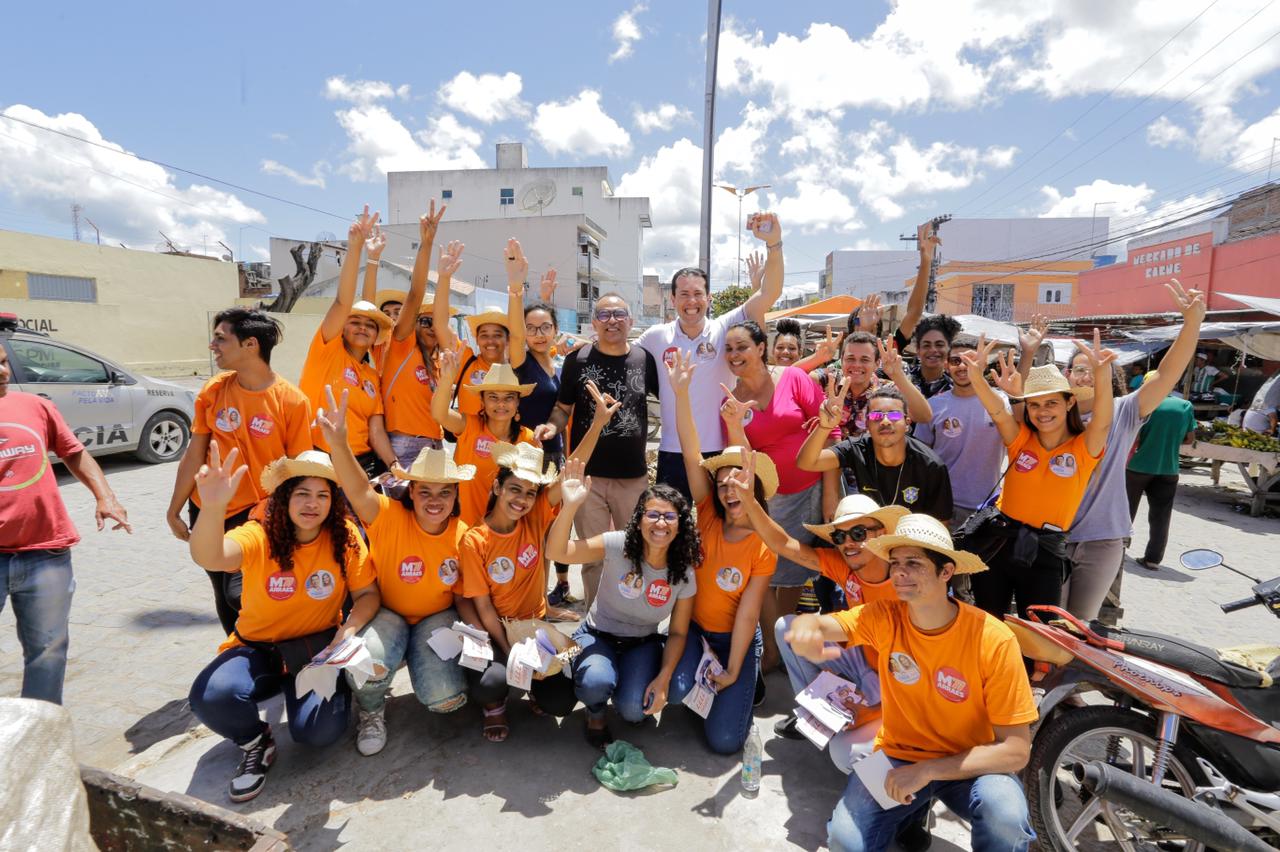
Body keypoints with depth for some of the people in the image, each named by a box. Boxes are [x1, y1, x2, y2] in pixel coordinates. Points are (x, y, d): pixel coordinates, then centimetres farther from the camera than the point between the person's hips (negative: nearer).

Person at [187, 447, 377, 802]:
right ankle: (256, 744, 5)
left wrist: (350, 628, -28)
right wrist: (212, 506, -57)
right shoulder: (259, 537, -16)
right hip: (258, 649, 1)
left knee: (319, 730, -22)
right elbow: (207, 558, -37)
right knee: (211, 697, -29)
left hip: (318, 648, 0)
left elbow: (368, 593, -7)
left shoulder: (344, 537, -12)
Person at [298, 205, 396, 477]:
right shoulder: (327, 349, 1)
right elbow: (342, 301, -12)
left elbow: (376, 431, 6)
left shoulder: (373, 376, 12)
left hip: (362, 463, 4)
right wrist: (354, 248, -23)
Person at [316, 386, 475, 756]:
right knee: (369, 662, -36)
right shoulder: (390, 518, -18)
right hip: (387, 613, -1)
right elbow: (359, 490, -40)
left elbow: (463, 598, -1)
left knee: (445, 699, -20)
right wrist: (338, 443, -59)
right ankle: (371, 711, 3)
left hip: (437, 618, 2)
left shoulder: (463, 535, -11)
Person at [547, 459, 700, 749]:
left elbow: (677, 632, -2)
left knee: (634, 711, -22)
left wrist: (663, 678, -16)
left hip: (642, 645, 2)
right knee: (597, 683, -32)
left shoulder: (683, 573, -11)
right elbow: (556, 552, -32)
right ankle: (596, 713, 6)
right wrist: (570, 506, -47)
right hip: (598, 636, -1)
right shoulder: (618, 545, -21)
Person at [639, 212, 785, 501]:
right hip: (672, 455, 1)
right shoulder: (656, 337, 2)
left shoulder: (725, 330, -3)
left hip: (719, 453, -1)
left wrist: (773, 243, -24)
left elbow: (769, 294, -13)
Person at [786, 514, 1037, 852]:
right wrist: (805, 631, -51)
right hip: (896, 756, 3)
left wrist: (927, 771, -24)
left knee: (1005, 815, -34)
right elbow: (818, 623, -25)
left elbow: (1016, 750, -17)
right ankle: (912, 810, 13)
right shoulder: (885, 618, -13)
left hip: (967, 764, -2)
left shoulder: (994, 640, -20)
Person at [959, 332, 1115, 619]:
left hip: (1046, 551, -1)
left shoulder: (1083, 448, -5)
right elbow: (996, 410, -18)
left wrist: (1102, 373, -43)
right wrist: (976, 374, -36)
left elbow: (1102, 421, -25)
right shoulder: (1020, 439, -1)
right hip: (999, 540, 2)